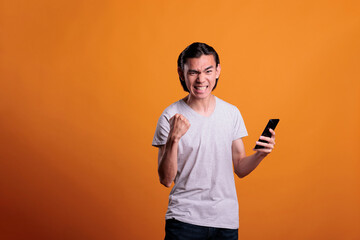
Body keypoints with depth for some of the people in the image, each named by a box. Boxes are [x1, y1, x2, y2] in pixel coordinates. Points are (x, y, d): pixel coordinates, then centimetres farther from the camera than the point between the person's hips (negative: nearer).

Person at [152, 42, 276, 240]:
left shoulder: (232, 113, 3)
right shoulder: (170, 117, -8)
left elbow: (240, 169, 9)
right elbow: (166, 179, -10)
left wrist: (260, 154, -9)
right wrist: (173, 139, -23)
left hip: (226, 219, 3)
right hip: (184, 218, -3)